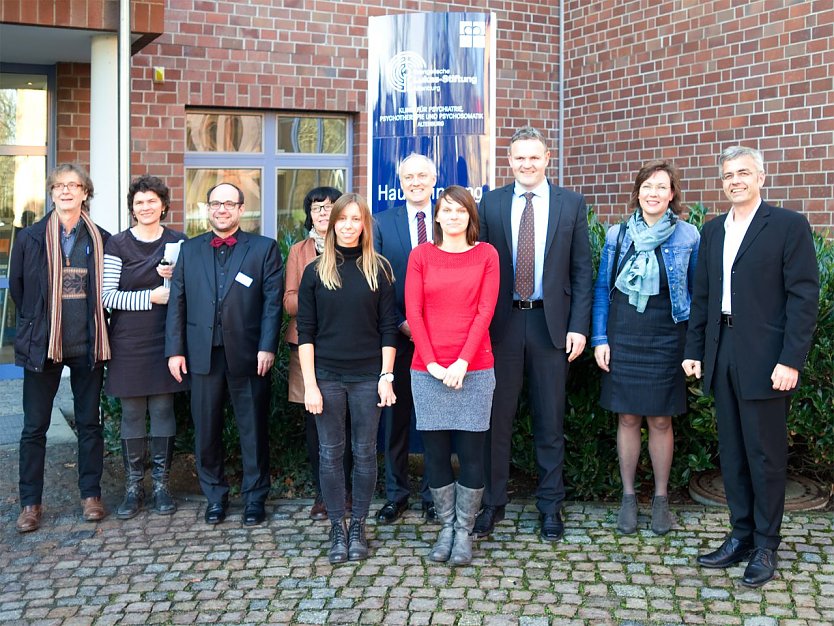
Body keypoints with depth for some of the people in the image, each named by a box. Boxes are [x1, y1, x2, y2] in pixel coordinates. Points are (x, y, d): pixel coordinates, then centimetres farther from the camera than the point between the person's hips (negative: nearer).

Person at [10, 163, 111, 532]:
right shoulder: (30, 238, 0)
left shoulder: (101, 240, 1)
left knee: (89, 422, 9)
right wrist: (36, 324, 7)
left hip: (87, 345, 1)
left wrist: (94, 326, 4)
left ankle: (91, 494, 21)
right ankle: (30, 502, 14)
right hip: (42, 344, 0)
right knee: (35, 426, 4)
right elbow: (17, 287, 8)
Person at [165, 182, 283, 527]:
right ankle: (215, 496, 24)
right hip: (203, 353, 2)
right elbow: (177, 302, 7)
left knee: (253, 429, 6)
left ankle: (254, 497, 19)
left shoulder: (264, 248, 3)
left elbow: (273, 301, -3)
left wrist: (267, 347, -11)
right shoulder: (189, 250, 11)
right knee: (206, 430, 8)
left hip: (248, 353, -2)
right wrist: (175, 349, 0)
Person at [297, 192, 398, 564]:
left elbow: (388, 327, 2)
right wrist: (309, 383, -5)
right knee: (331, 453, 5)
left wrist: (386, 375, -5)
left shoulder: (379, 269, 2)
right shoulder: (315, 271, 3)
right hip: (327, 376, 0)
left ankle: (358, 526, 20)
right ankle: (337, 528, 17)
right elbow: (305, 332, 1)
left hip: (368, 376, 0)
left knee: (365, 453, 6)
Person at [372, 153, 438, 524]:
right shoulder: (383, 223, 5)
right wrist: (401, 323, -9)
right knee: (395, 416, 8)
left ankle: (432, 494, 20)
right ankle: (395, 494, 20)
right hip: (398, 334, 0)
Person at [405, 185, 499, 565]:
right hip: (428, 371, 1)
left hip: (474, 369, -1)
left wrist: (462, 362, -11)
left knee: (471, 453, 3)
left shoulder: (486, 255, 4)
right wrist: (433, 364, -8)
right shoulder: (421, 255, 5)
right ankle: (446, 528, 19)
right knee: (436, 453, 5)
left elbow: (485, 311, -3)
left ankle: (465, 531, 15)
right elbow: (413, 312, 0)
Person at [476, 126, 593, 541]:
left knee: (550, 421, 8)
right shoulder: (490, 204, 5)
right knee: (496, 417, 6)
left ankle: (550, 507, 21)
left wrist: (579, 326, -5)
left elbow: (582, 271, 3)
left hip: (551, 323, 0)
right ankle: (492, 503, 18)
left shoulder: (571, 204, 4)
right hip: (501, 322, 0)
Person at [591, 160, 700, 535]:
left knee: (660, 420, 5)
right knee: (627, 418, 6)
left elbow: (696, 293, 5)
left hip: (666, 339, -1)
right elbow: (602, 289, 7)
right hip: (622, 338, 1)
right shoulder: (617, 235, 4)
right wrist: (599, 339, 0)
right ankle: (628, 497, 20)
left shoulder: (689, 236, 0)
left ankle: (661, 499, 20)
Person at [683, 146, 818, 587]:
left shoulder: (789, 225, -4)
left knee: (766, 455, 3)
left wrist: (790, 360, -15)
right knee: (732, 453, 12)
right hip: (722, 356, 6)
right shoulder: (712, 231, 14)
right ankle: (741, 536, 24)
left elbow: (804, 297, -9)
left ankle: (766, 546, 15)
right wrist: (694, 350, 10)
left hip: (765, 360, -6)